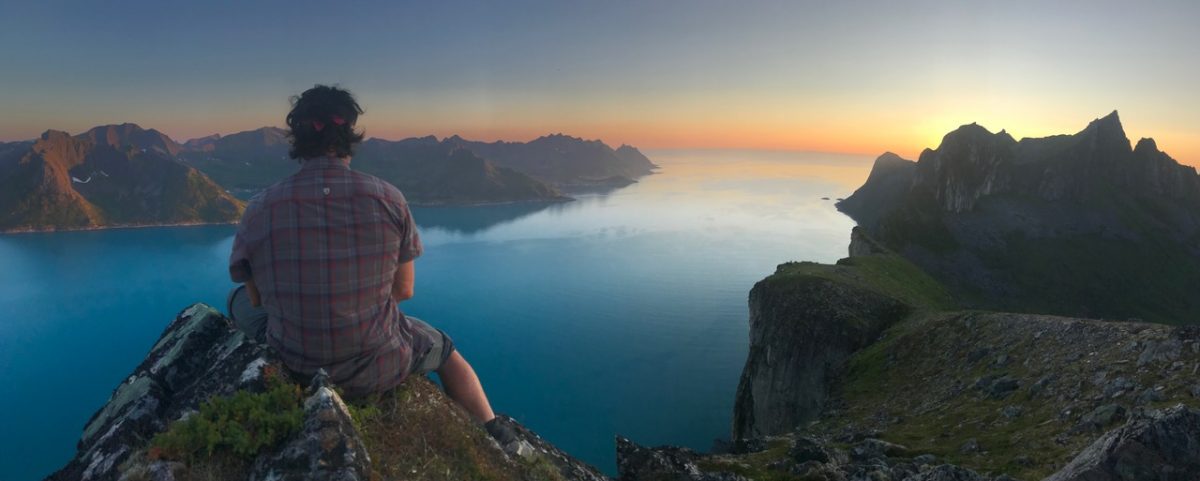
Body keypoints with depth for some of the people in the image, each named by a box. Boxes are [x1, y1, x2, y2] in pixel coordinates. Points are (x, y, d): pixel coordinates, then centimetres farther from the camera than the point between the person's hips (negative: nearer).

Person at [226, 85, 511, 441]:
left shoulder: (259, 208, -13)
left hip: (294, 370, 1)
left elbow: (258, 299, 0)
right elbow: (404, 290, -6)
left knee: (239, 301, 29)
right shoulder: (388, 198, -14)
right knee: (446, 352, 31)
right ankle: (496, 438, 41)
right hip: (379, 370, -1)